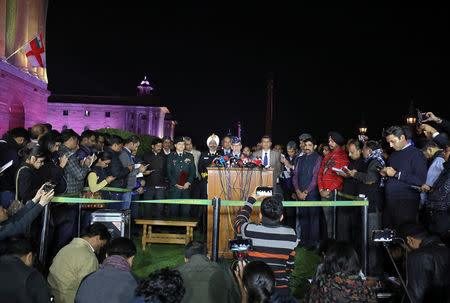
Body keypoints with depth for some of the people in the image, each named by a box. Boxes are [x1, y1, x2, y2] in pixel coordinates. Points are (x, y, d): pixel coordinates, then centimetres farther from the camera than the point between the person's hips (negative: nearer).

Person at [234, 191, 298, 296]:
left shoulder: (250, 230, -11)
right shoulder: (291, 234, -5)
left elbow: (239, 221, 13)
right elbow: (290, 264, 7)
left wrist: (251, 199, 21)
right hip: (280, 291, 2)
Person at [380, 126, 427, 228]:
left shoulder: (416, 153, -9)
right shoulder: (394, 154, 15)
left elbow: (421, 180, -20)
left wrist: (396, 174, -18)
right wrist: (385, 173, 6)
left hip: (406, 204, -7)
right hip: (389, 201, 7)